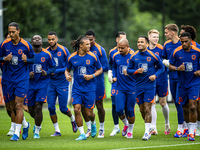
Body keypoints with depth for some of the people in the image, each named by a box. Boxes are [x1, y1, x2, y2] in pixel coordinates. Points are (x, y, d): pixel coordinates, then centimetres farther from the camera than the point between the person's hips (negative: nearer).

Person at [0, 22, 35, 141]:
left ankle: (17, 133, -10)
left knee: (18, 105, -12)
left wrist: (26, 60, -17)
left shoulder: (26, 45, -7)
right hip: (10, 78, 4)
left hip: (22, 78, -4)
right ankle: (25, 125, 35)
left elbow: (33, 59, 4)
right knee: (13, 106, 10)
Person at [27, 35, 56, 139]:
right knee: (31, 108, 5)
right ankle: (37, 123, 38)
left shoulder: (46, 54, 0)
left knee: (38, 106, -14)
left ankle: (37, 131, -4)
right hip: (31, 83, 2)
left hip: (43, 82, -2)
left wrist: (47, 72, -10)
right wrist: (28, 74, -12)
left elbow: (53, 67, 10)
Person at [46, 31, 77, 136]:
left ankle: (72, 119, 31)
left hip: (62, 82, -3)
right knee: (51, 107, -4)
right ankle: (57, 130, 7)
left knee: (63, 108, -2)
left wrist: (56, 71, -15)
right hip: (51, 83, 3)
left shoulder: (63, 50, -7)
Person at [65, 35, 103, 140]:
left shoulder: (93, 56, -4)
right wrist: (67, 75, -8)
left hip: (90, 88, -1)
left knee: (89, 113, 2)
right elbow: (67, 70, 14)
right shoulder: (72, 57, -1)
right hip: (77, 87, 1)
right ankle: (82, 134, -1)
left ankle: (93, 124, 38)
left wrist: (92, 76, -11)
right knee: (77, 110, -11)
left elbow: (100, 69, 6)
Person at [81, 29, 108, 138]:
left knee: (99, 105, 4)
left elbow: (105, 67, -6)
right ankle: (89, 129, 13)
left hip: (97, 82, -3)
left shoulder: (100, 50, -5)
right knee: (83, 106, -2)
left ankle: (101, 129, 17)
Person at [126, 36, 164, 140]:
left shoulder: (153, 56, -4)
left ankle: (147, 132, -6)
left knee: (147, 108, -10)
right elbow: (128, 70, 9)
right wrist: (136, 71, -11)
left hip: (150, 85, -4)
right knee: (142, 109, 9)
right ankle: (150, 127, 30)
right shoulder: (134, 57, 4)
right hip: (138, 86, 4)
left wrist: (155, 75, -10)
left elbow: (161, 68, 7)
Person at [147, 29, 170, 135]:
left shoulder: (161, 49, -4)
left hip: (161, 80, -2)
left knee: (163, 103, 7)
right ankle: (153, 128, -4)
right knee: (151, 103, -4)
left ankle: (167, 124, 29)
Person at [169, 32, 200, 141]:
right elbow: (170, 66, 4)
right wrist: (177, 68, -15)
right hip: (182, 83, 2)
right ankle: (189, 128, 30)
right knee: (185, 108, 10)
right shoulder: (176, 52, -3)